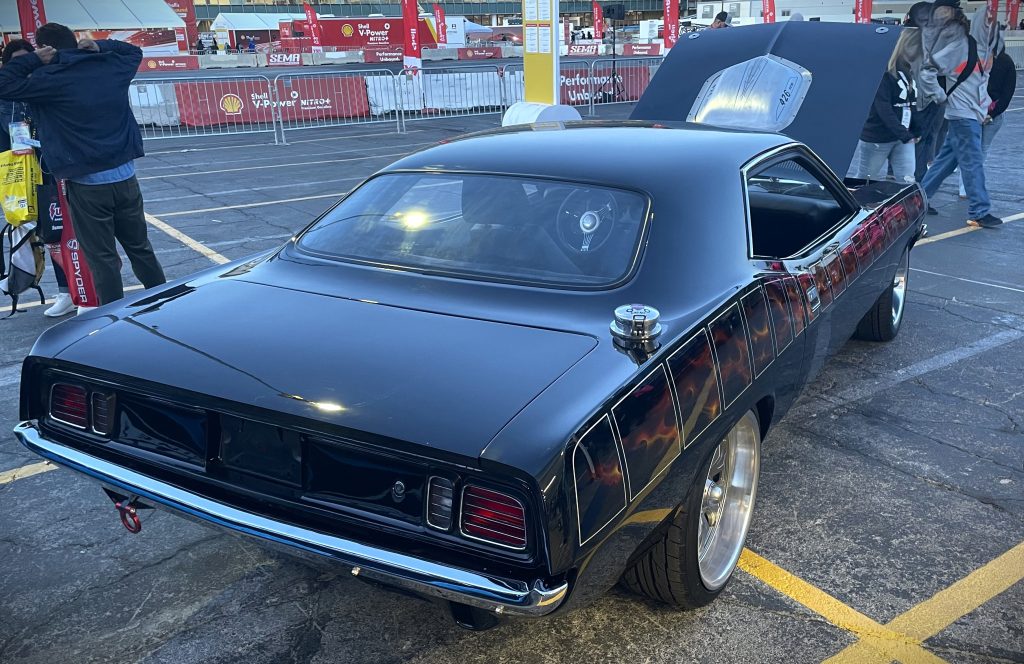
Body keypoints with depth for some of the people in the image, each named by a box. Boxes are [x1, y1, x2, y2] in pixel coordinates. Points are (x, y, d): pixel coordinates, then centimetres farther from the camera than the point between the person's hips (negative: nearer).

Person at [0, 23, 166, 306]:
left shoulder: (48, 79, -10)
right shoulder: (111, 66, 5)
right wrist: (100, 45, 11)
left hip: (87, 185, -5)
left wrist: (33, 60, -1)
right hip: (125, 177, 5)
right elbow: (134, 51, 25)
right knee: (140, 248, 17)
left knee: (103, 257, 3)